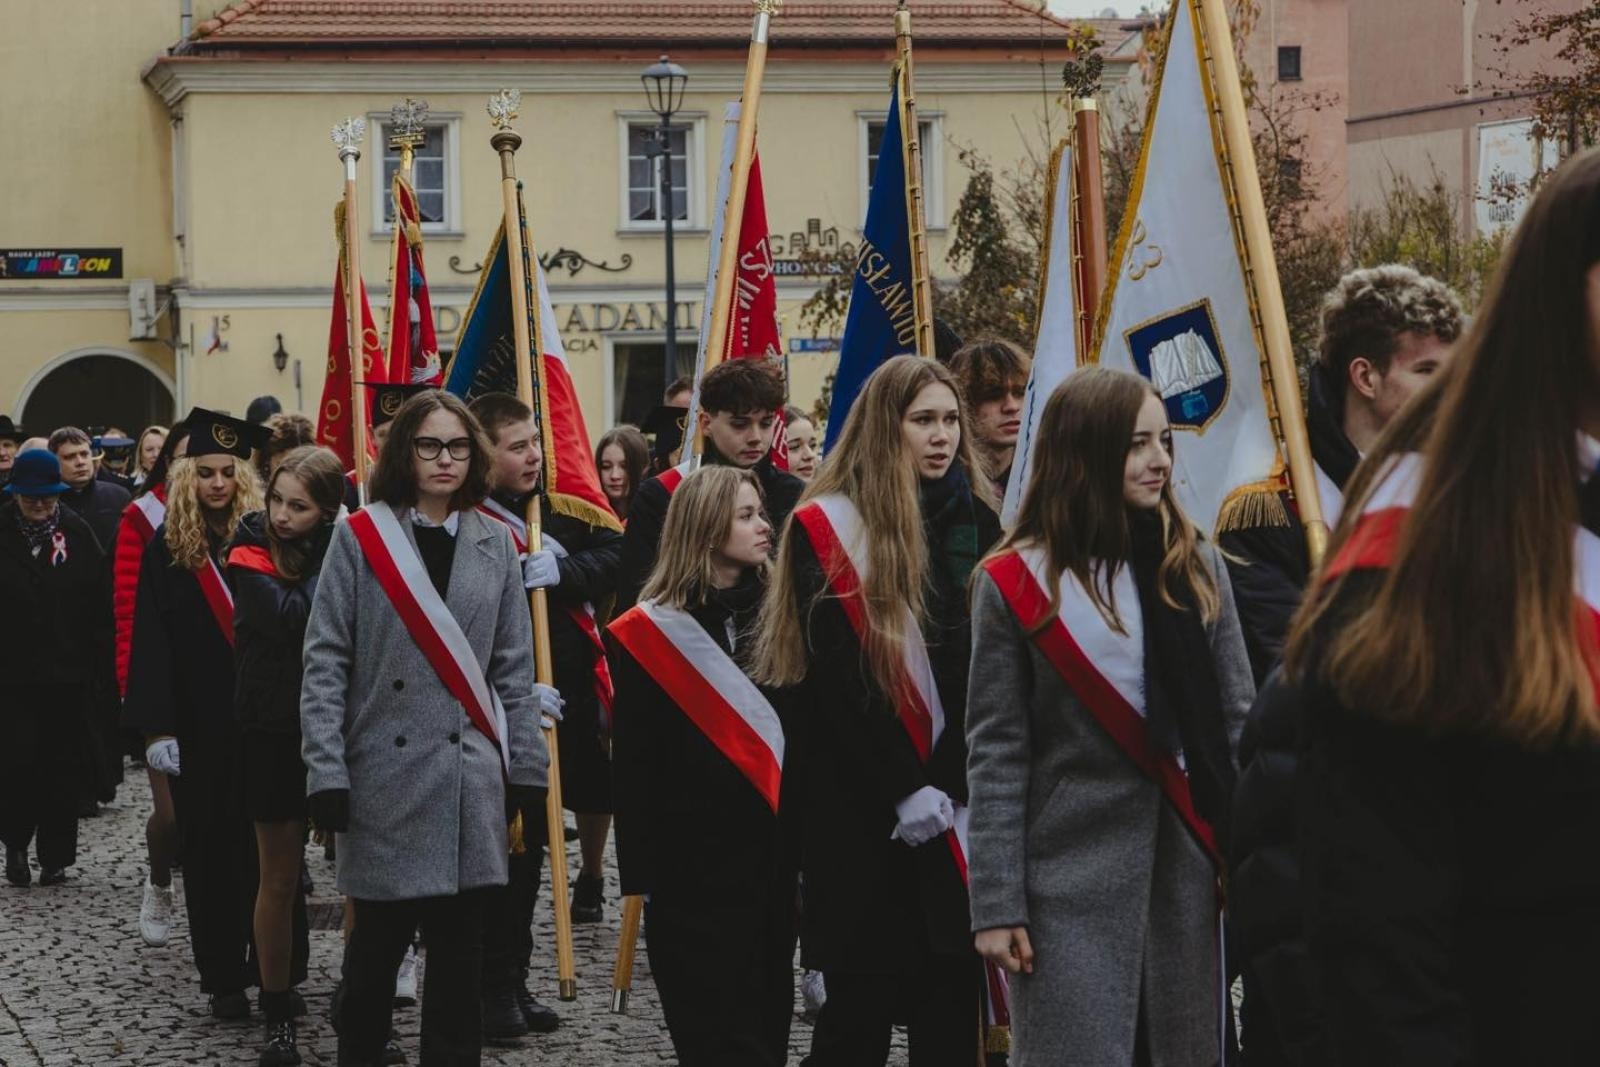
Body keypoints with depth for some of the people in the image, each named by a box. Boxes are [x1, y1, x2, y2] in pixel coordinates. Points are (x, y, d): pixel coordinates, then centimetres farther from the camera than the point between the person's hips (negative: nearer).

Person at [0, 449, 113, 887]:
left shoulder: (77, 534, 0)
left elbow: (99, 602, 1)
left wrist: (99, 660, -5)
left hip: (68, 671, 1)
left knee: (62, 766, 5)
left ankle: (55, 855, 16)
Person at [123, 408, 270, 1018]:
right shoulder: (168, 549, 1)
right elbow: (151, 644, -2)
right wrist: (156, 727, -10)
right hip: (199, 726, 0)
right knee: (210, 849, 5)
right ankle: (224, 976, 13)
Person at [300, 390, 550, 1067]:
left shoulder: (495, 545, 9)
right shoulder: (360, 538, -1)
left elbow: (514, 669, 11)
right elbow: (324, 663, -3)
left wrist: (525, 768, 7)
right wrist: (326, 773, -9)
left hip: (469, 782, 3)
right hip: (386, 779, -3)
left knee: (460, 946, 5)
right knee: (378, 941, 4)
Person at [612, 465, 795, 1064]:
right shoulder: (653, 632, -4)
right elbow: (635, 759, -5)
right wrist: (640, 868, -9)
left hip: (775, 843, 4)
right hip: (694, 851, -4)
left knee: (768, 1013, 8)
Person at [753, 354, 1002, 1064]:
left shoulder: (977, 522, 10)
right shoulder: (826, 528, -4)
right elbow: (838, 679, -9)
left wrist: (953, 780, -3)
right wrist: (903, 789, -14)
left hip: (956, 799, 4)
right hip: (861, 804, -4)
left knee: (953, 1003, 3)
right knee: (863, 1004, 0)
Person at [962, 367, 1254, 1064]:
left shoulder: (1196, 566, 7)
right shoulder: (1016, 584, -2)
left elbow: (1237, 718, 8)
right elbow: (996, 756, -3)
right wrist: (995, 904, -7)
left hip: (1186, 872, 3)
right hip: (1070, 883, -3)